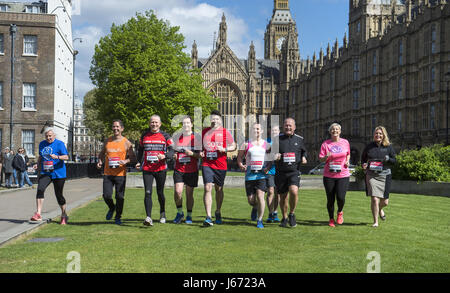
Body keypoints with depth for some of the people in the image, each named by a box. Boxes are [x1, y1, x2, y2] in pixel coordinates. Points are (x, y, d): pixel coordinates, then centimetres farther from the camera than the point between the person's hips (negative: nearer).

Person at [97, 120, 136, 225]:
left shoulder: (126, 142, 1)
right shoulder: (107, 141, 10)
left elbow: (133, 157, 1)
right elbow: (102, 154, 22)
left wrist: (125, 161, -18)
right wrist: (100, 161, 2)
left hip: (120, 174, -2)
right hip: (108, 173, 2)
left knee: (120, 197, 1)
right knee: (106, 195, -6)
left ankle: (118, 217, 20)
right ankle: (111, 208, 26)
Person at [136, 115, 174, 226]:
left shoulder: (165, 136, 2)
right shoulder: (144, 135, 8)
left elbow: (172, 151, 0)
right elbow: (140, 150, 19)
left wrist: (164, 156, -20)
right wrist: (139, 162, 4)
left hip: (161, 168, -1)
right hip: (147, 169, 1)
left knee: (160, 192, 11)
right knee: (148, 192, -11)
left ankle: (162, 213, 35)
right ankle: (148, 217, -15)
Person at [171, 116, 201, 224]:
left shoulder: (197, 137, 1)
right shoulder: (176, 137, 10)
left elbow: (201, 154, 0)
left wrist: (192, 153, -18)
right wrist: (174, 156, 0)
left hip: (192, 170, -2)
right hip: (179, 169, 2)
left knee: (189, 194, 4)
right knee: (177, 191, -12)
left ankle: (189, 215, 20)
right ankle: (180, 212, 10)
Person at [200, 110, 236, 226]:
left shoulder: (225, 132, 2)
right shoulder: (204, 131, 9)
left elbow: (234, 146, 5)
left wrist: (224, 149, -13)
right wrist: (201, 152, 0)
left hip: (220, 165, -1)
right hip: (207, 164, 1)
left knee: (219, 189, 12)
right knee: (208, 188, -11)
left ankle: (218, 213, 33)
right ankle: (208, 217, -12)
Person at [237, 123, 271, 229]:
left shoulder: (266, 144, 9)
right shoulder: (246, 144, 8)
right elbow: (239, 156, 10)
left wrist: (268, 167, -7)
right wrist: (241, 165, -9)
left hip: (262, 174, -1)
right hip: (250, 175, 1)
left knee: (260, 196, -14)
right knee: (250, 199, 2)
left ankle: (260, 220, -1)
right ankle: (255, 208, 40)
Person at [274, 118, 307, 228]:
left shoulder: (299, 139, 8)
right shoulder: (278, 139, 4)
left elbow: (304, 151, 22)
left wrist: (303, 158, 1)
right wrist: (275, 156, -10)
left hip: (294, 172, -1)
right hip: (280, 172, 1)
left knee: (294, 191, -23)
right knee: (283, 196, 7)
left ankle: (292, 214, -1)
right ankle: (284, 218, 28)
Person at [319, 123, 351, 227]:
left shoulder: (345, 142, 6)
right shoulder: (326, 143, 0)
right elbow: (321, 159, 1)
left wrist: (347, 161, 4)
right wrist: (326, 157, -20)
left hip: (343, 175, 0)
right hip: (329, 175, 0)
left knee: (340, 197, -12)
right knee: (330, 199, 3)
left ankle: (340, 212, 21)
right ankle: (331, 219, 25)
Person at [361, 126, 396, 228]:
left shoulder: (389, 147, 3)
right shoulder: (369, 146, 4)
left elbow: (394, 161, 6)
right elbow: (363, 158, 16)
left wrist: (388, 159, -16)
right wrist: (363, 165, -5)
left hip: (385, 175, 1)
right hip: (371, 175, -1)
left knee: (385, 202, 7)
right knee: (374, 199, -12)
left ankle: (380, 209, 44)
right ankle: (375, 222, 1)